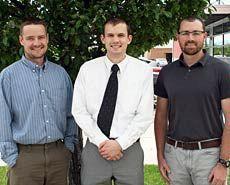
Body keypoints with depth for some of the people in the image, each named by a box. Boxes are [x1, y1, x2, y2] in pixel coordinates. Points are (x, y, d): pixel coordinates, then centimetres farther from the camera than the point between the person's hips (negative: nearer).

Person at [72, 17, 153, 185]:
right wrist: (101, 141, -10)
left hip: (129, 149, 0)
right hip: (94, 149, 1)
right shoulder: (87, 69, 2)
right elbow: (79, 111, -1)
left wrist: (120, 144, -11)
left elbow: (145, 115, -4)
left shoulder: (143, 70, -1)